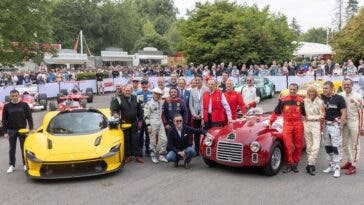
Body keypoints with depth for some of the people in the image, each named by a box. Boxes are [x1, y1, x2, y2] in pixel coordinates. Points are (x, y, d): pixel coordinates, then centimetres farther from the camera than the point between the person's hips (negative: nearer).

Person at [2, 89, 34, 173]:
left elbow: (29, 117, 0)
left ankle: (25, 164, 16)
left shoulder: (24, 105, -2)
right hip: (11, 130, 1)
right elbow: (4, 120, 3)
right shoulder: (7, 106, 0)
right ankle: (11, 165, 18)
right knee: (12, 149, 9)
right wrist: (5, 132, 0)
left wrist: (31, 128, -7)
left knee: (24, 147, 6)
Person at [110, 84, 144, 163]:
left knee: (135, 140, 4)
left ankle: (138, 156, 9)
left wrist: (140, 120, 13)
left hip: (134, 123, 2)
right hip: (124, 123, -2)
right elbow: (113, 109, -5)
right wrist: (115, 114, -25)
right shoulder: (119, 99, -4)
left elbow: (139, 110, 15)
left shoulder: (135, 99, 7)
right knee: (126, 140, 4)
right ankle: (128, 156, 14)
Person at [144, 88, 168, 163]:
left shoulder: (161, 103, 12)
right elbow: (146, 116, -10)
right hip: (152, 124, -6)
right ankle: (153, 156, 15)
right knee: (153, 141, 2)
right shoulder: (148, 103, -6)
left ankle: (161, 155, 13)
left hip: (160, 123, 6)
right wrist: (148, 126, -15)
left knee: (164, 139, 1)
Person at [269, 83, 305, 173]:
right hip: (287, 124, -1)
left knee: (298, 146, 6)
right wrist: (270, 122, 0)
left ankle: (295, 164, 19)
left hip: (298, 125, 2)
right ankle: (289, 164, 4)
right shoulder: (283, 100, 2)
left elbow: (305, 113, 14)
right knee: (287, 145, -6)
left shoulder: (301, 100, 6)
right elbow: (276, 112, 5)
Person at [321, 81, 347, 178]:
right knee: (328, 147, 11)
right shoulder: (322, 98, 5)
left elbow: (343, 113, -7)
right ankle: (331, 166, 23)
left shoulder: (339, 98, -7)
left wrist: (340, 126, -13)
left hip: (335, 125, -5)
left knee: (336, 147, -5)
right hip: (326, 125, 5)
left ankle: (337, 168, 0)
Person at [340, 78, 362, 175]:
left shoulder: (357, 96, -8)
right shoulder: (341, 96, 4)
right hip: (344, 122, 6)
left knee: (355, 145, 1)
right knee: (345, 144, 14)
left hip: (354, 122, -5)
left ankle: (353, 166, 5)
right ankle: (349, 161, 30)